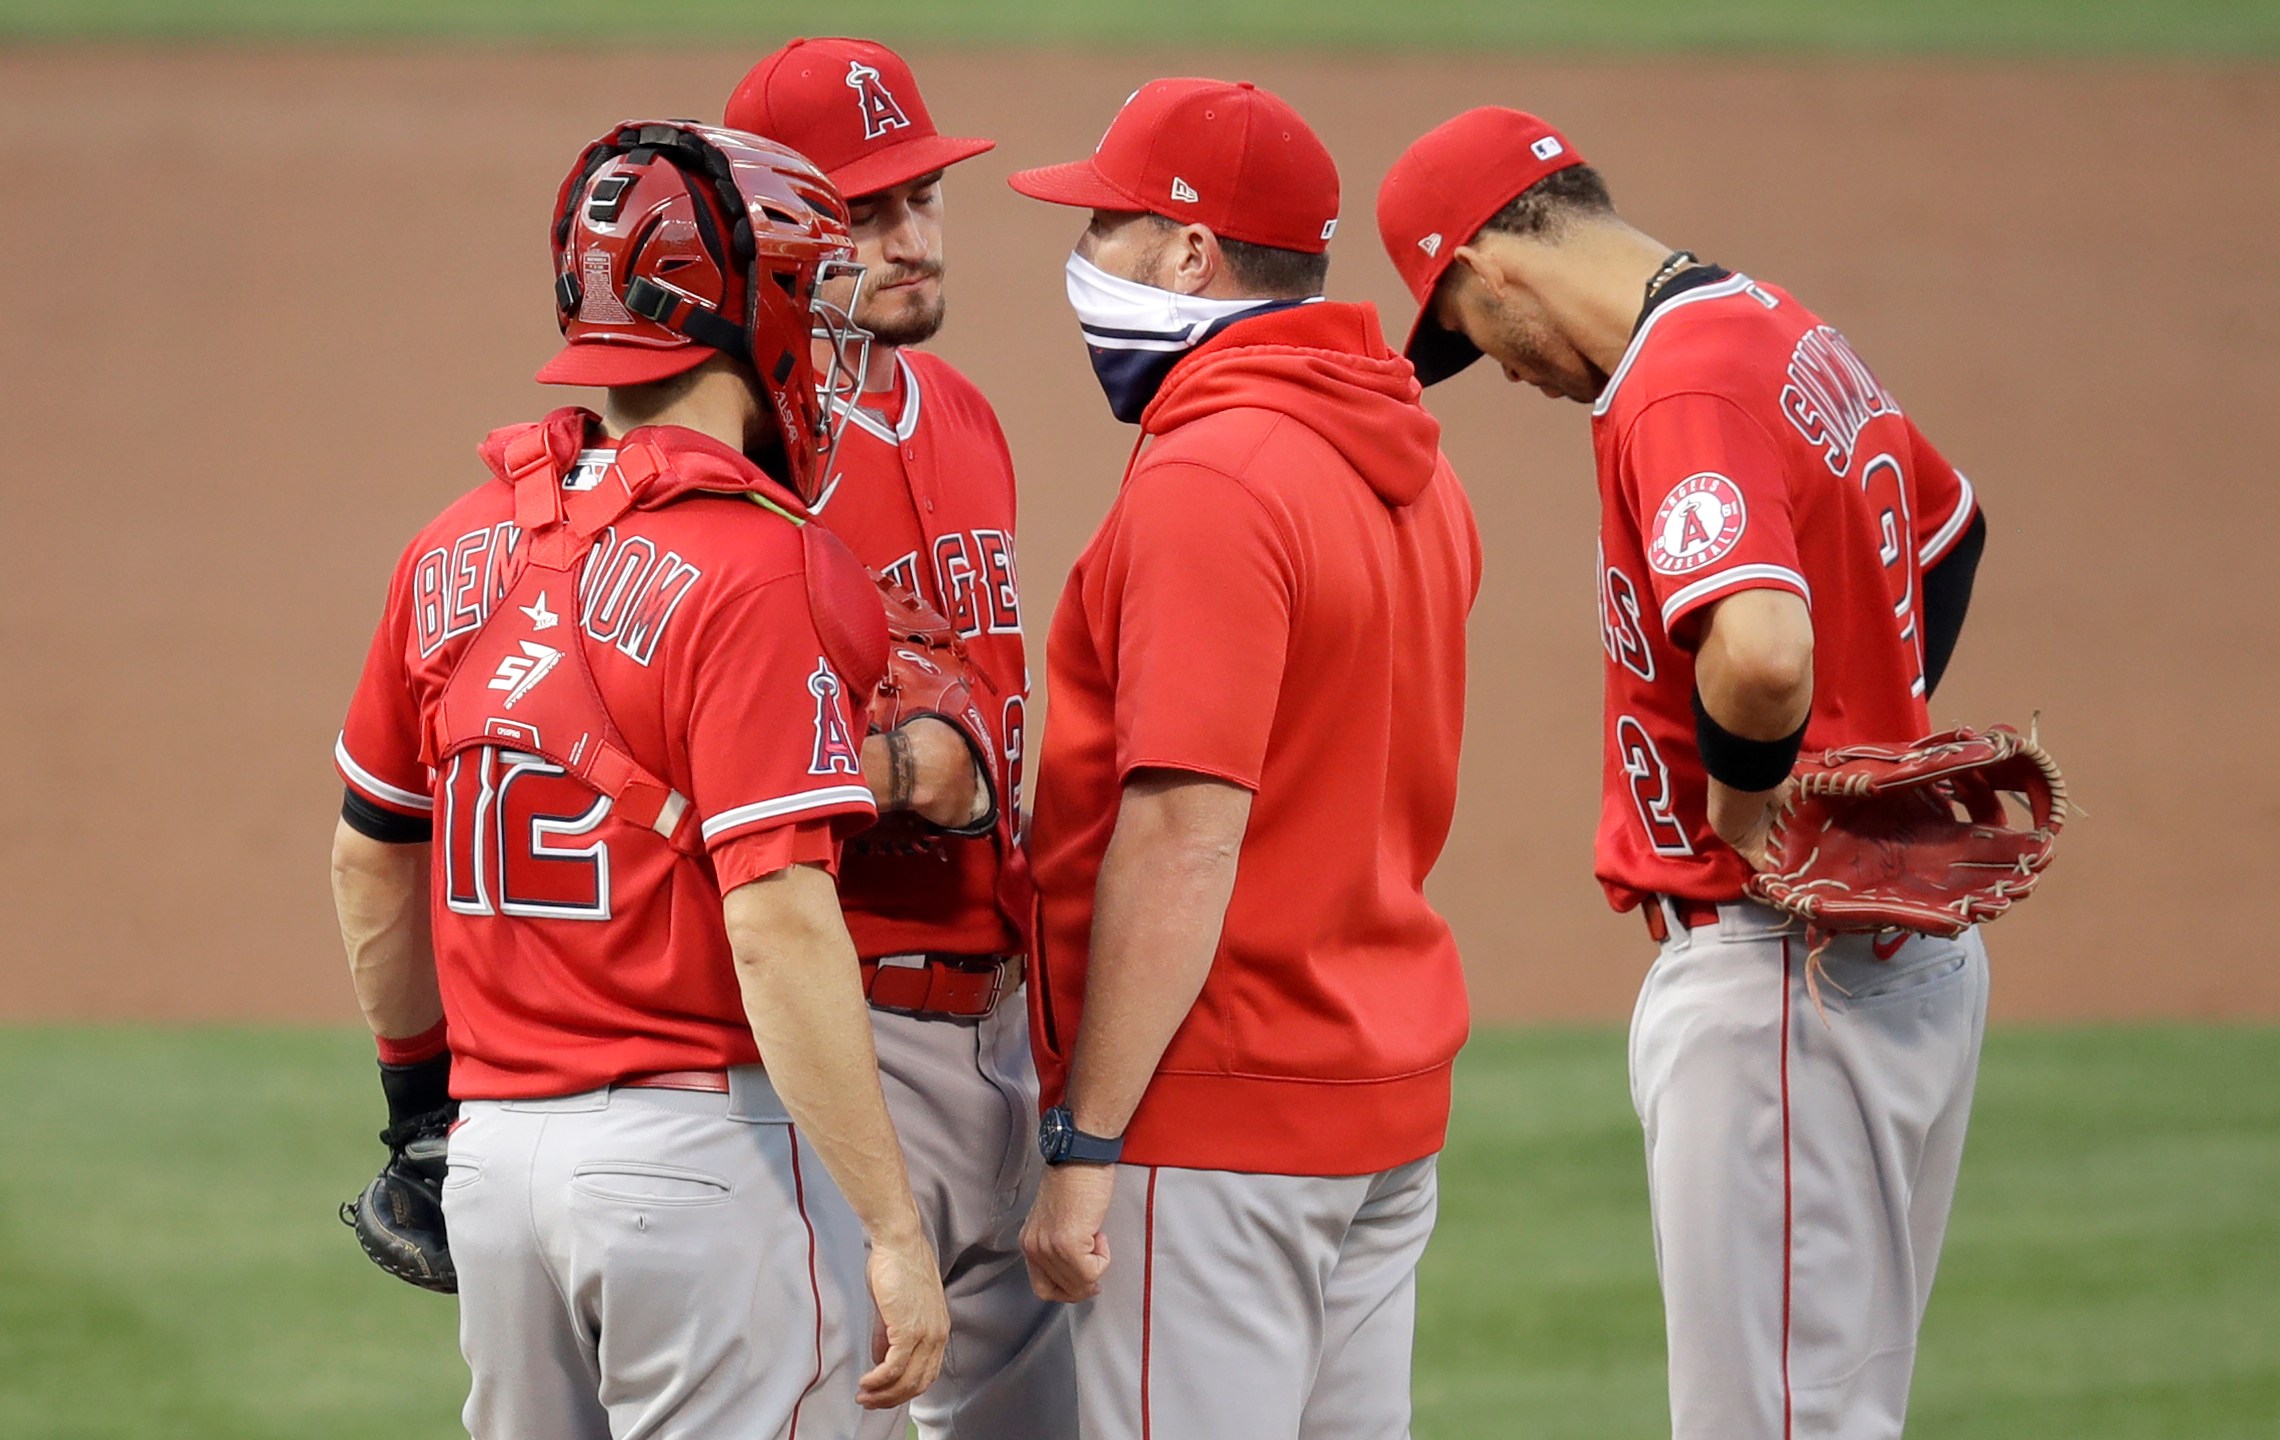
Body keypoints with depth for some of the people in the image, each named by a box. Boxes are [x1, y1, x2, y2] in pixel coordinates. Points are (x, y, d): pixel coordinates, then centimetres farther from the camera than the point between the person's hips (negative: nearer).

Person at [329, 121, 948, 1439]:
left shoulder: (459, 554, 7)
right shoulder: (755, 574, -15)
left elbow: (372, 861, 19)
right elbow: (779, 933, -20)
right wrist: (893, 1229, -18)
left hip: (499, 1138, 7)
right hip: (709, 1145, -7)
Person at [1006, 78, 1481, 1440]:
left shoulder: (1206, 482, -17)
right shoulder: (1416, 475, 13)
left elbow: (1186, 838, -22)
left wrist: (1086, 1145, -20)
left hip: (1222, 1119, -9)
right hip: (1392, 1101, 10)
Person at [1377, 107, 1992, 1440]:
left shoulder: (1681, 393, -20)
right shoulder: (1786, 332, 12)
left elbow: (1762, 653, -38)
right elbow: (1948, 523, 31)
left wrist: (1739, 807, -18)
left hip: (1778, 967, -10)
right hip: (1907, 954, 10)